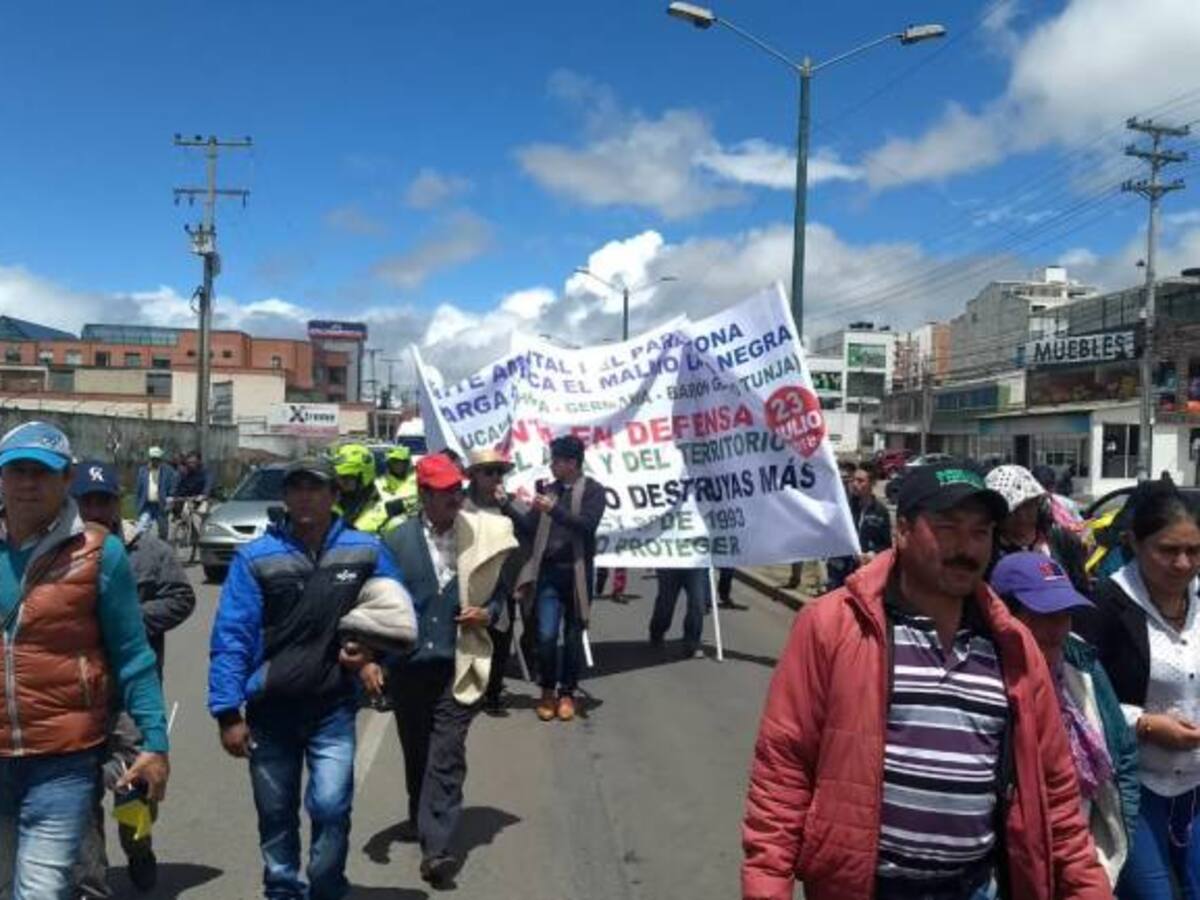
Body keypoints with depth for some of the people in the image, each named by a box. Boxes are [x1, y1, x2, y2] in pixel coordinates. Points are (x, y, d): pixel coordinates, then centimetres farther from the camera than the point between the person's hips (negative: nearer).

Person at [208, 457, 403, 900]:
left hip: (334, 708, 0)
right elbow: (230, 637, -8)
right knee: (275, 814, 13)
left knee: (331, 808, -9)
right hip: (270, 710, 1)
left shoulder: (366, 551, -2)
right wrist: (228, 712, -11)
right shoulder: (255, 557, -7)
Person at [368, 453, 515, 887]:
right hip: (408, 665, 1)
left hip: (456, 666, -1)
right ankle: (421, 818, 42)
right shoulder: (398, 541, -4)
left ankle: (436, 848, -5)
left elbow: (498, 591, 13)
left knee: (446, 755, -8)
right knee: (415, 751, 18)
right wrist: (369, 659, -9)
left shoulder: (482, 536, -1)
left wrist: (488, 613, -8)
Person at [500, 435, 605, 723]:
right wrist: (506, 505, -2)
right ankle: (548, 691, 13)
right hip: (548, 572, 2)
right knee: (546, 636, -4)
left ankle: (567, 693, 20)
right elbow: (529, 528, 8)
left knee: (573, 637, 7)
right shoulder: (547, 490, 10)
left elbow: (587, 525, -16)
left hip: (576, 573, -2)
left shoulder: (592, 490, -2)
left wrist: (554, 509, -22)